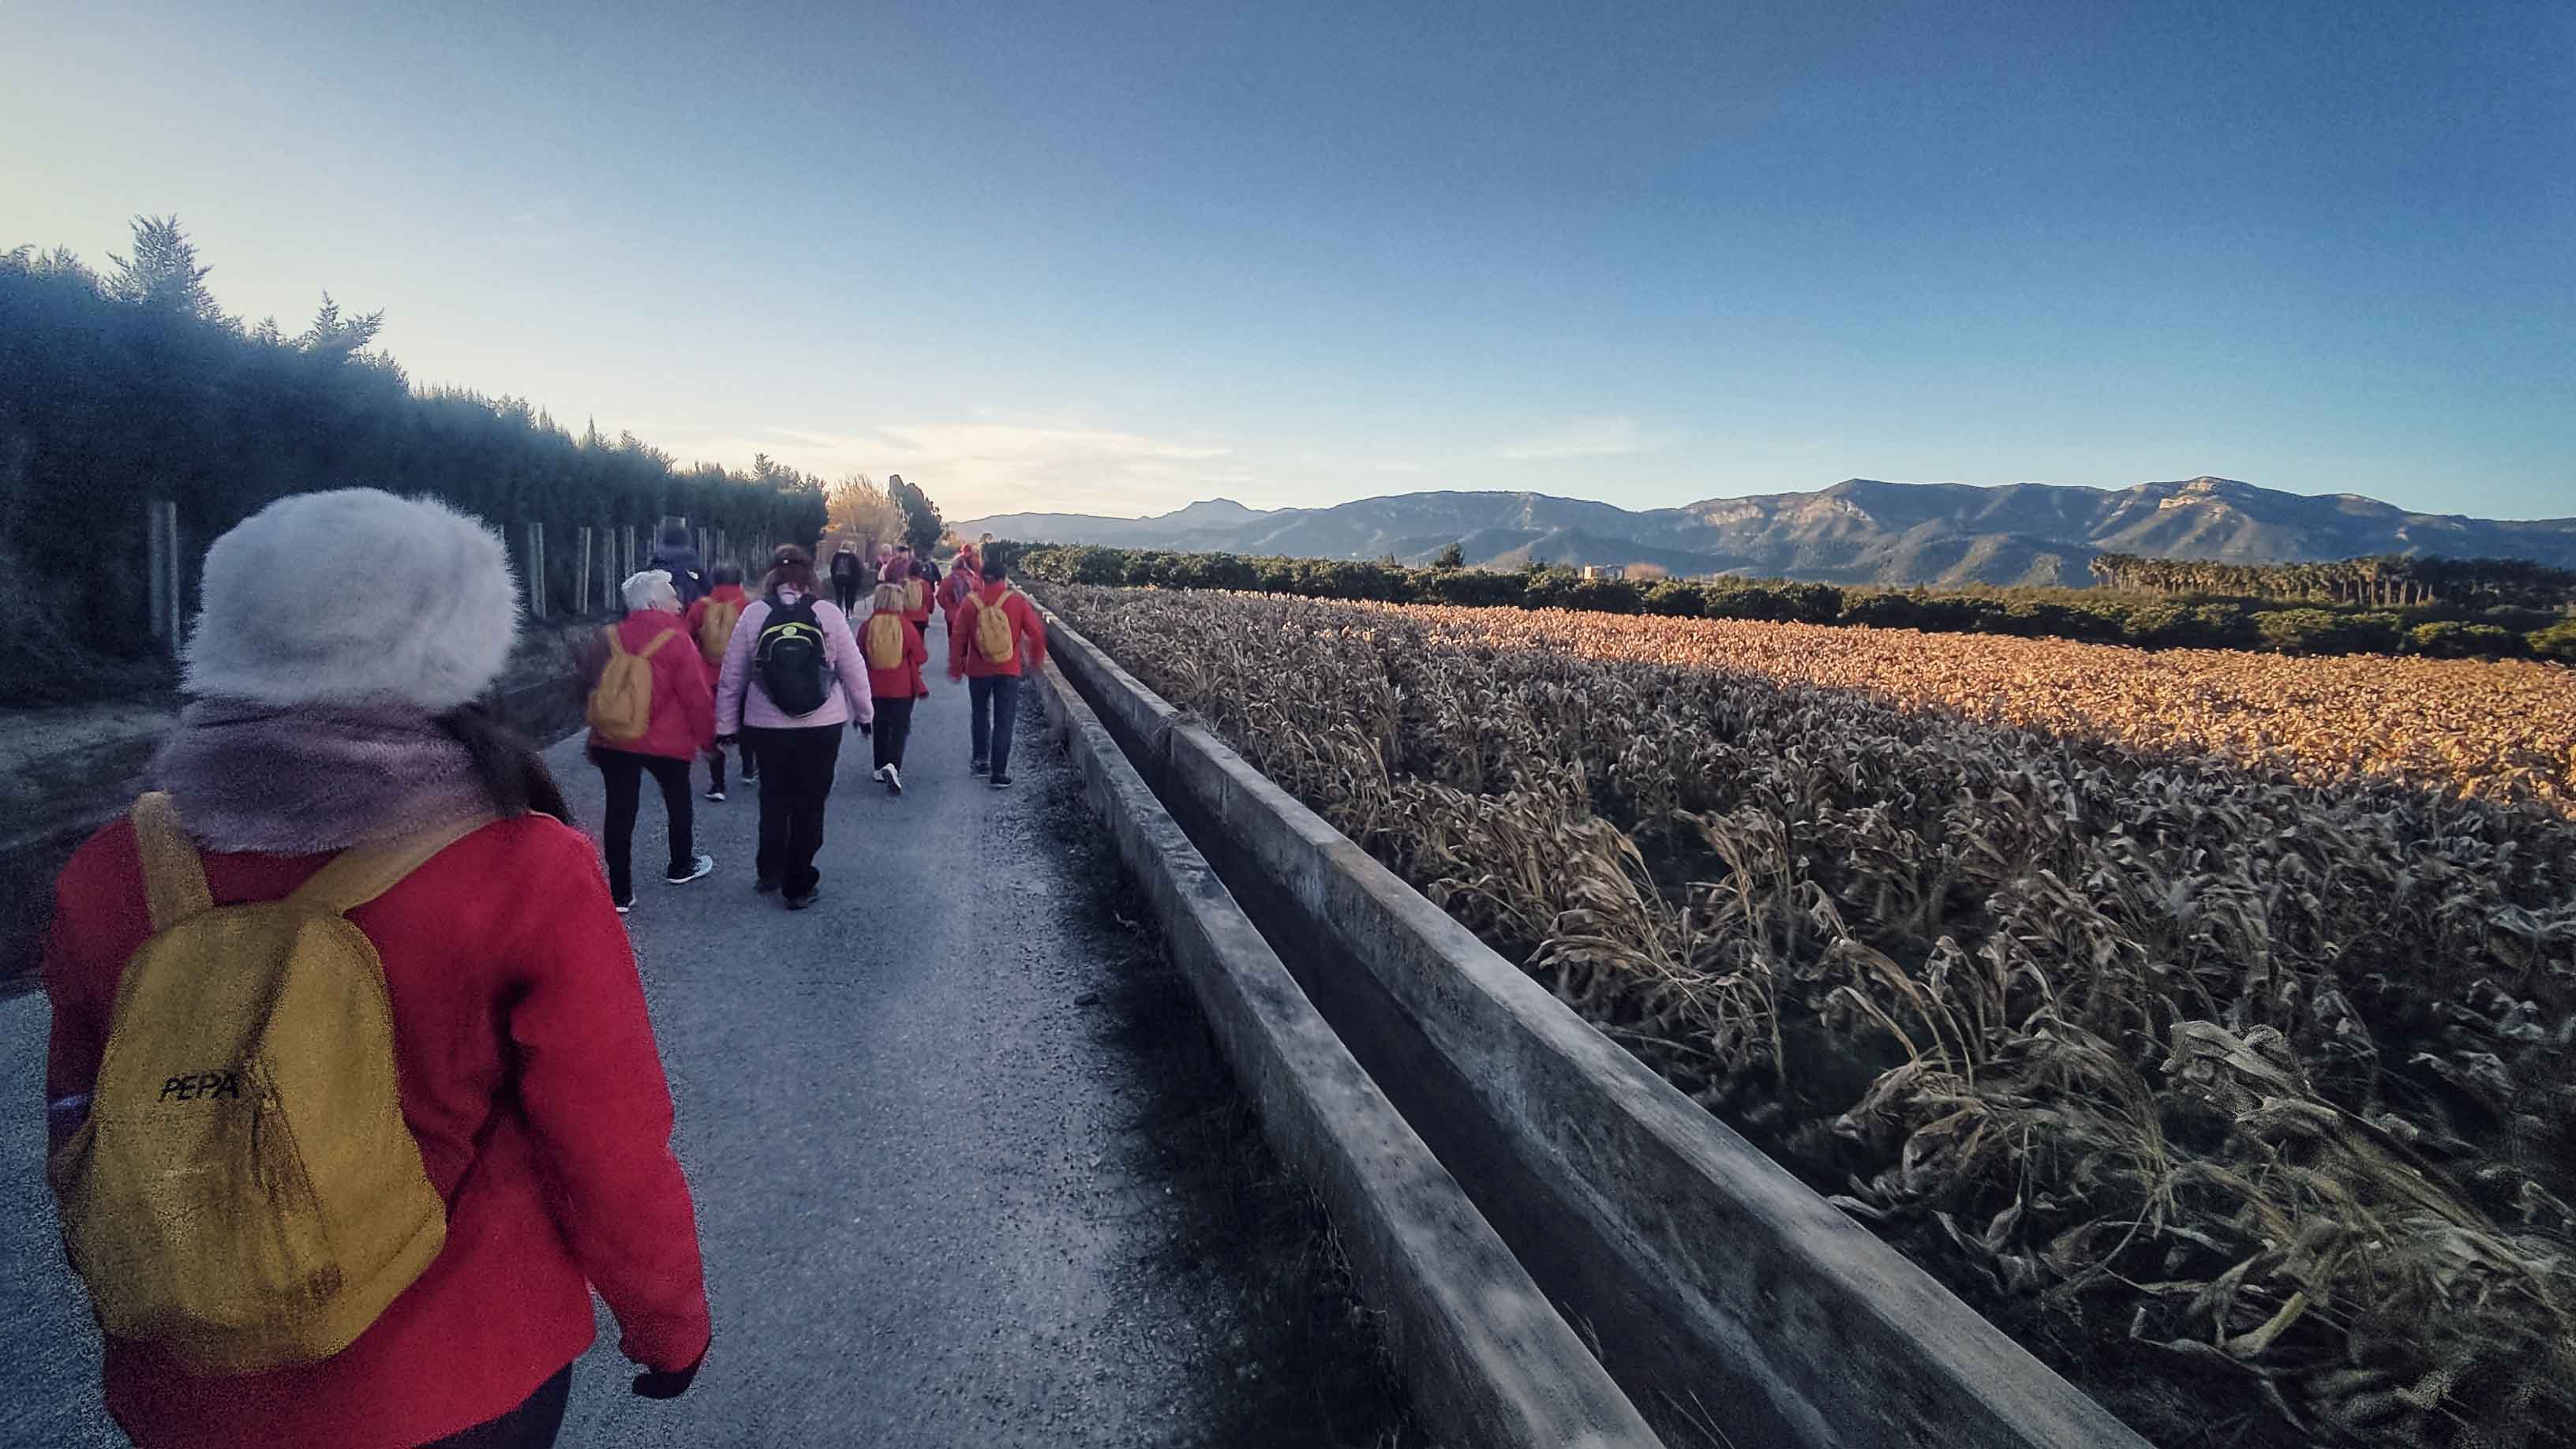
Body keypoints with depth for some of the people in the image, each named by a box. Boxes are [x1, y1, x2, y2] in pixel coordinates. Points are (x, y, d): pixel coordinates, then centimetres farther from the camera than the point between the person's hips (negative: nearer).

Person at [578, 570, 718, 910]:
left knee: (620, 812, 6)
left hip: (612, 741, 4)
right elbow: (698, 696, -13)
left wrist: (597, 730, 25)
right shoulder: (677, 640, -13)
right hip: (667, 742, -4)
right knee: (679, 802, 19)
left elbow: (592, 689, 11)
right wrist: (707, 738, 0)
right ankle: (681, 867, 36)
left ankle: (620, 892, 7)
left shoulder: (609, 638, 2)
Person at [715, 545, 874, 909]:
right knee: (810, 804, 10)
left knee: (773, 798, 22)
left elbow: (732, 676, -1)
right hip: (821, 726, -1)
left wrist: (726, 724, 10)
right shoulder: (828, 612, -8)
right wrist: (864, 711, 12)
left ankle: (770, 873, 29)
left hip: (766, 726, 1)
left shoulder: (753, 614, -5)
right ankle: (799, 886, 17)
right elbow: (854, 669, -3)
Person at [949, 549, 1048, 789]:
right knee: (1004, 722, 3)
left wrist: (956, 668, 9)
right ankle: (1000, 773, 2)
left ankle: (981, 760, 28)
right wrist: (1036, 659, 13)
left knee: (980, 714, 23)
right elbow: (1037, 632, -4)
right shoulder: (1018, 600, -9)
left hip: (978, 670, 1)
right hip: (1009, 671, -1)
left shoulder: (970, 602, -7)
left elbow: (958, 638, -2)